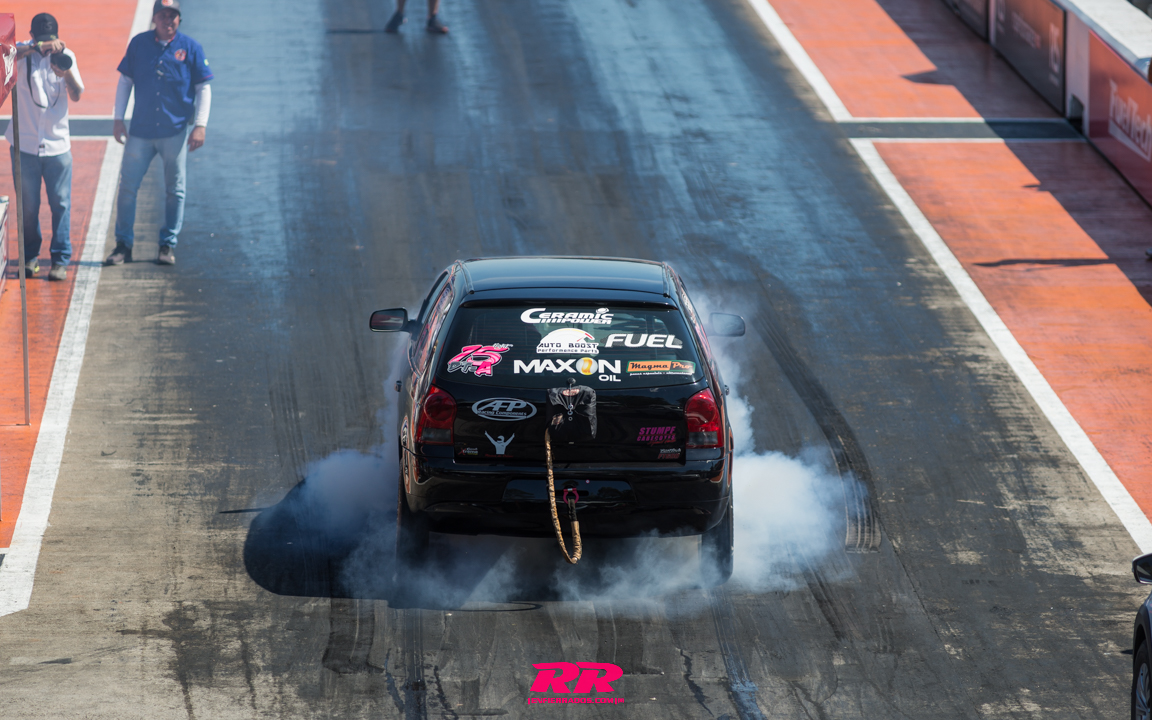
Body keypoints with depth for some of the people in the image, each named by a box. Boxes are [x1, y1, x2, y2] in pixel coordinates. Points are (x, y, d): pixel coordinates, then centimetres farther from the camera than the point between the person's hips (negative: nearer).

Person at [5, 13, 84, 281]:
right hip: (25, 142, -1)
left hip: (57, 143, 1)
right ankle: (30, 256, 19)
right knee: (27, 205, 5)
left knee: (61, 203, -2)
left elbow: (76, 95, -6)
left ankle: (60, 259, 3)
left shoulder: (65, 56, 3)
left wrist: (66, 73, -25)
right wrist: (35, 48, -32)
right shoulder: (22, 53, -1)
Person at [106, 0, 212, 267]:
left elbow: (204, 87, 1)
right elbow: (125, 81, 10)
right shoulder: (139, 44, 4)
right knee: (127, 187, -1)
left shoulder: (190, 47, 0)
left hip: (176, 132, -1)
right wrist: (118, 120, 4)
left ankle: (168, 245, 14)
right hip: (141, 131, 1)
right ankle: (123, 245, 7)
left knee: (175, 190, 4)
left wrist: (200, 125, -7)